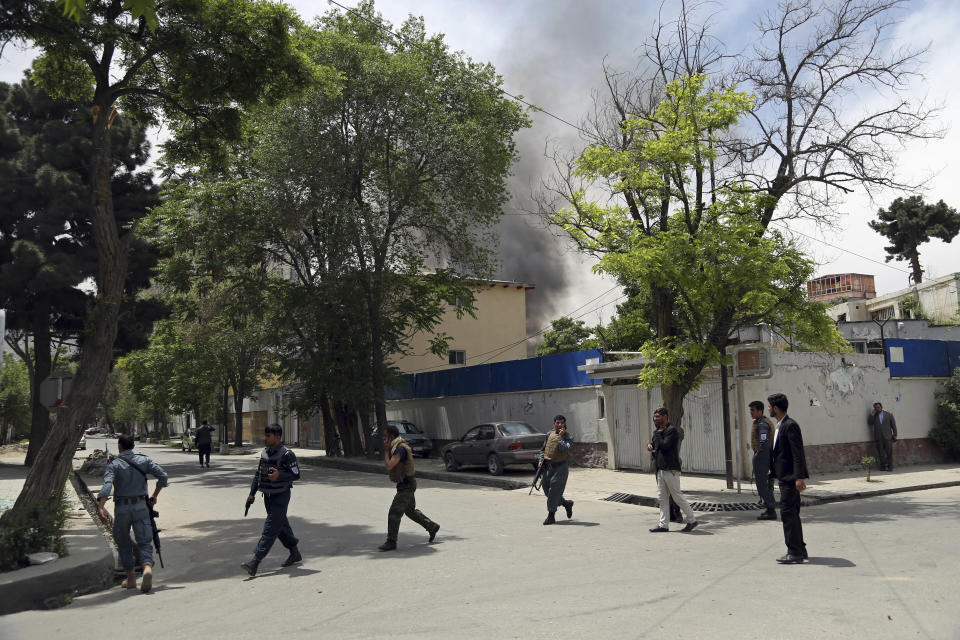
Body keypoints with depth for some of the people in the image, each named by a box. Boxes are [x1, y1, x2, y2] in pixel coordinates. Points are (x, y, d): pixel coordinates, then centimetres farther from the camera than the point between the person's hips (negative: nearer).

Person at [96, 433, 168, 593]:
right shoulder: (143, 460, 4)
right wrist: (154, 496, 7)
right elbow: (163, 475, -3)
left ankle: (131, 578, 22)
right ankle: (147, 567, -28)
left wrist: (100, 508, -27)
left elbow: (107, 485, -20)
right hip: (141, 506, 1)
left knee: (123, 543, 17)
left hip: (121, 509, -1)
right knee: (144, 542, 0)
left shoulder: (114, 464, -4)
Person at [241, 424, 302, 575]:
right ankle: (295, 553, 30)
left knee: (270, 528, -9)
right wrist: (252, 493, 12)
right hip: (268, 495, 8)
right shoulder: (265, 453, 7)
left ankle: (255, 561, -13)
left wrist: (279, 475, -29)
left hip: (281, 496, -8)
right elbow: (258, 473, 15)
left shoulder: (287, 454, -15)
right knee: (281, 525, 16)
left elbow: (296, 474, -15)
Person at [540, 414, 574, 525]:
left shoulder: (568, 437, -6)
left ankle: (551, 516, 3)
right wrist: (541, 460, 7)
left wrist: (560, 436, -21)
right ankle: (567, 504, 32)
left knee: (554, 491, -7)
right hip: (548, 466, 6)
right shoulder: (549, 434, 9)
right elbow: (543, 449, 18)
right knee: (546, 490, 10)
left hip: (560, 467, -6)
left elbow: (564, 449, -24)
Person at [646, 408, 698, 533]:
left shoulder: (672, 430, -11)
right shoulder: (659, 431, 17)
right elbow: (656, 443, 28)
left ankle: (692, 520, 11)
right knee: (662, 498, 8)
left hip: (670, 469, -9)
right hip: (660, 469, 9)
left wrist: (658, 433, -8)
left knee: (677, 496, -2)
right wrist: (650, 445, 5)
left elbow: (664, 445, -20)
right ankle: (663, 525, 11)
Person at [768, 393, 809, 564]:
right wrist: (773, 468, 21)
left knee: (788, 513, -8)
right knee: (792, 514, 16)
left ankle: (794, 553, -4)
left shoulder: (790, 425, -16)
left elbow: (798, 453, -21)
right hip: (784, 477, 11)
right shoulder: (780, 426, 15)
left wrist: (799, 477, -24)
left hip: (790, 477, -11)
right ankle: (800, 550, 26)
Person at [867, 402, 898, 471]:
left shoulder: (888, 414, 10)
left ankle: (890, 466, -2)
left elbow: (893, 425, 10)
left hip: (887, 437, -1)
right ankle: (883, 466, 5)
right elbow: (869, 422, 0)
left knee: (889, 452, -6)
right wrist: (872, 414, -5)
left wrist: (895, 434, 3)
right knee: (881, 453, -2)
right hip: (878, 437, 1)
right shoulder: (874, 416, 15)